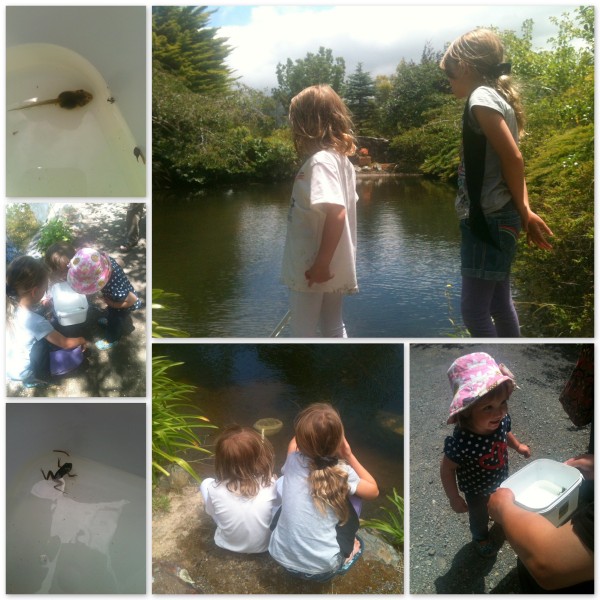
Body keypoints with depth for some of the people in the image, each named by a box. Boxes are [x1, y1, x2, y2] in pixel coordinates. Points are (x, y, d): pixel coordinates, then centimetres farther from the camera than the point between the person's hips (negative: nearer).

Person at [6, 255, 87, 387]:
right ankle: (34, 378, 5)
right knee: (77, 355, -5)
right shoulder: (36, 322, -34)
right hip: (22, 372, -7)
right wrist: (81, 340, -2)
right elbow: (66, 343, -20)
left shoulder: (10, 306, -16)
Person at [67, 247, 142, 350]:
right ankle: (109, 322, 67)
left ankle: (112, 340, 52)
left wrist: (112, 304, -23)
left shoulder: (115, 289, -50)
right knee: (110, 313, 36)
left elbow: (134, 300, -34)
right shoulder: (101, 259, -32)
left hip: (122, 305, -6)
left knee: (116, 321, 24)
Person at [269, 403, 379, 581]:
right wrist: (349, 456, 0)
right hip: (321, 568, -2)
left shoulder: (292, 461, -7)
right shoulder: (343, 473, -16)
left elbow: (295, 443, 19)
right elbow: (373, 490, 6)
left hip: (281, 556, 3)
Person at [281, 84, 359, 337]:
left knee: (302, 334, 4)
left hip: (311, 269, -9)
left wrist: (321, 264, -26)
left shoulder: (320, 161, -18)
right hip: (334, 266, 9)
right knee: (333, 329, 18)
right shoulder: (340, 157, 9)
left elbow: (336, 212, -29)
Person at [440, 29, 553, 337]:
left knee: (473, 311, -5)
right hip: (493, 219, 10)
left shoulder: (482, 97, -12)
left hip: (488, 220, -10)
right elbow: (513, 161, 13)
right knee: (499, 305, 16)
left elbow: (512, 158, -18)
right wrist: (524, 211, 6)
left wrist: (522, 211, -7)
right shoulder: (498, 97, 17)